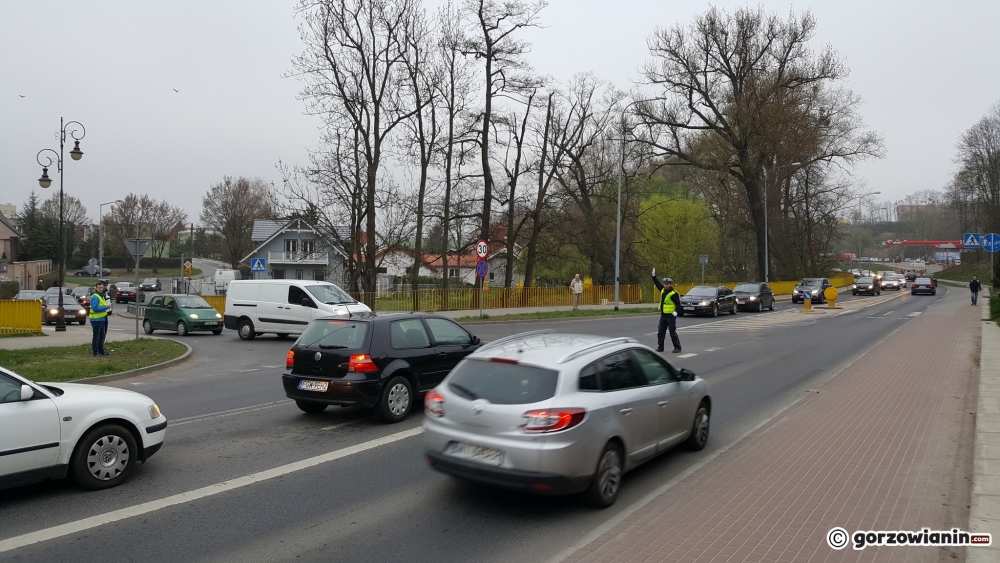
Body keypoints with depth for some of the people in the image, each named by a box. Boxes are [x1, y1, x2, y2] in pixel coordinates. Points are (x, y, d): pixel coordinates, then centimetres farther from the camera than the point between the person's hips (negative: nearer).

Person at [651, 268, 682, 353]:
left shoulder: (674, 294, -15)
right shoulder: (663, 290, 8)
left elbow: (678, 304, -17)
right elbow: (657, 283, 22)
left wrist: (676, 311, -31)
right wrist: (654, 276, 17)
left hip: (671, 316, -8)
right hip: (663, 315, 8)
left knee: (673, 332, -6)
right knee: (660, 332, 10)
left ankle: (677, 347, 2)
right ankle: (660, 347, 19)